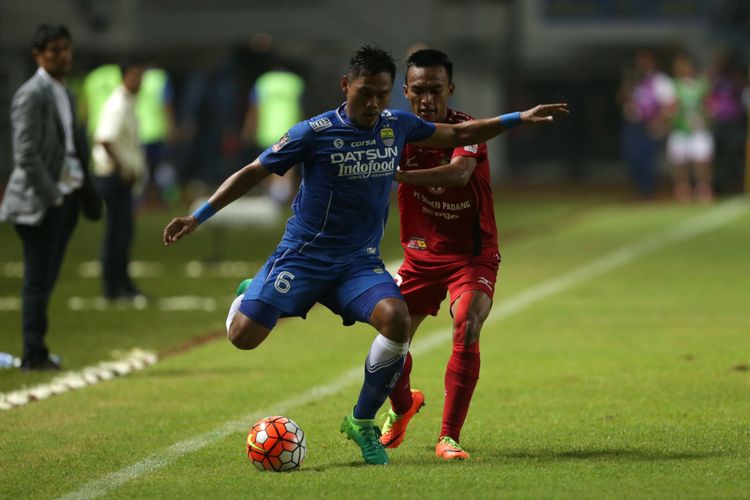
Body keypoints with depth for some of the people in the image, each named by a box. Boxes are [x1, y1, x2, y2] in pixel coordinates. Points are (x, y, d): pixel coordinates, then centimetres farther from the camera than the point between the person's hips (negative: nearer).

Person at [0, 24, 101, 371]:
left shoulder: (65, 95, 17)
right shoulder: (31, 95, -12)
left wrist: (82, 188, 13)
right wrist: (50, 195, -18)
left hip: (66, 197, 9)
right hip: (40, 202, -8)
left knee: (46, 279, 11)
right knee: (38, 280, -5)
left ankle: (37, 351, 16)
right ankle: (33, 355, -2)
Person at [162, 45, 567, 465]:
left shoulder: (398, 125, 2)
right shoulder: (315, 132, -11)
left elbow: (459, 135, 18)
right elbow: (254, 173, -5)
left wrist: (519, 119, 14)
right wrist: (198, 217, -9)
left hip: (360, 260, 3)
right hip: (304, 254, -3)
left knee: (397, 320, -27)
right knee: (243, 336, -15)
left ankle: (362, 421, -6)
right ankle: (249, 297, 27)